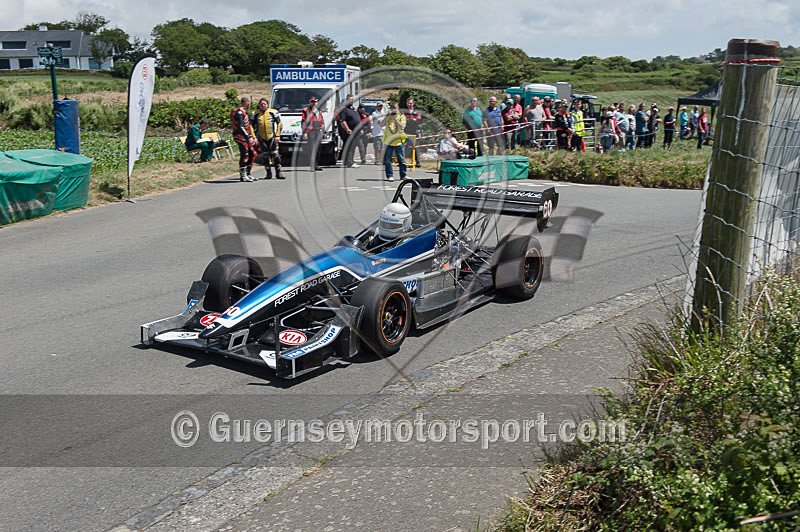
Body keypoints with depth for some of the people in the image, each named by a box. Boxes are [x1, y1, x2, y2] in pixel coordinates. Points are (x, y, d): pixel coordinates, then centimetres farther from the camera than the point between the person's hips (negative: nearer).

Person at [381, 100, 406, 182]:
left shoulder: (401, 116, 4)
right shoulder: (387, 116, 12)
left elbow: (402, 127, -9)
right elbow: (382, 125, 1)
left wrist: (395, 118, -13)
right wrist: (387, 116, -9)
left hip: (398, 141, -2)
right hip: (388, 141, 2)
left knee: (401, 160, 4)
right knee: (387, 160, -3)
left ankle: (403, 176, 15)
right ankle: (390, 176, 4)